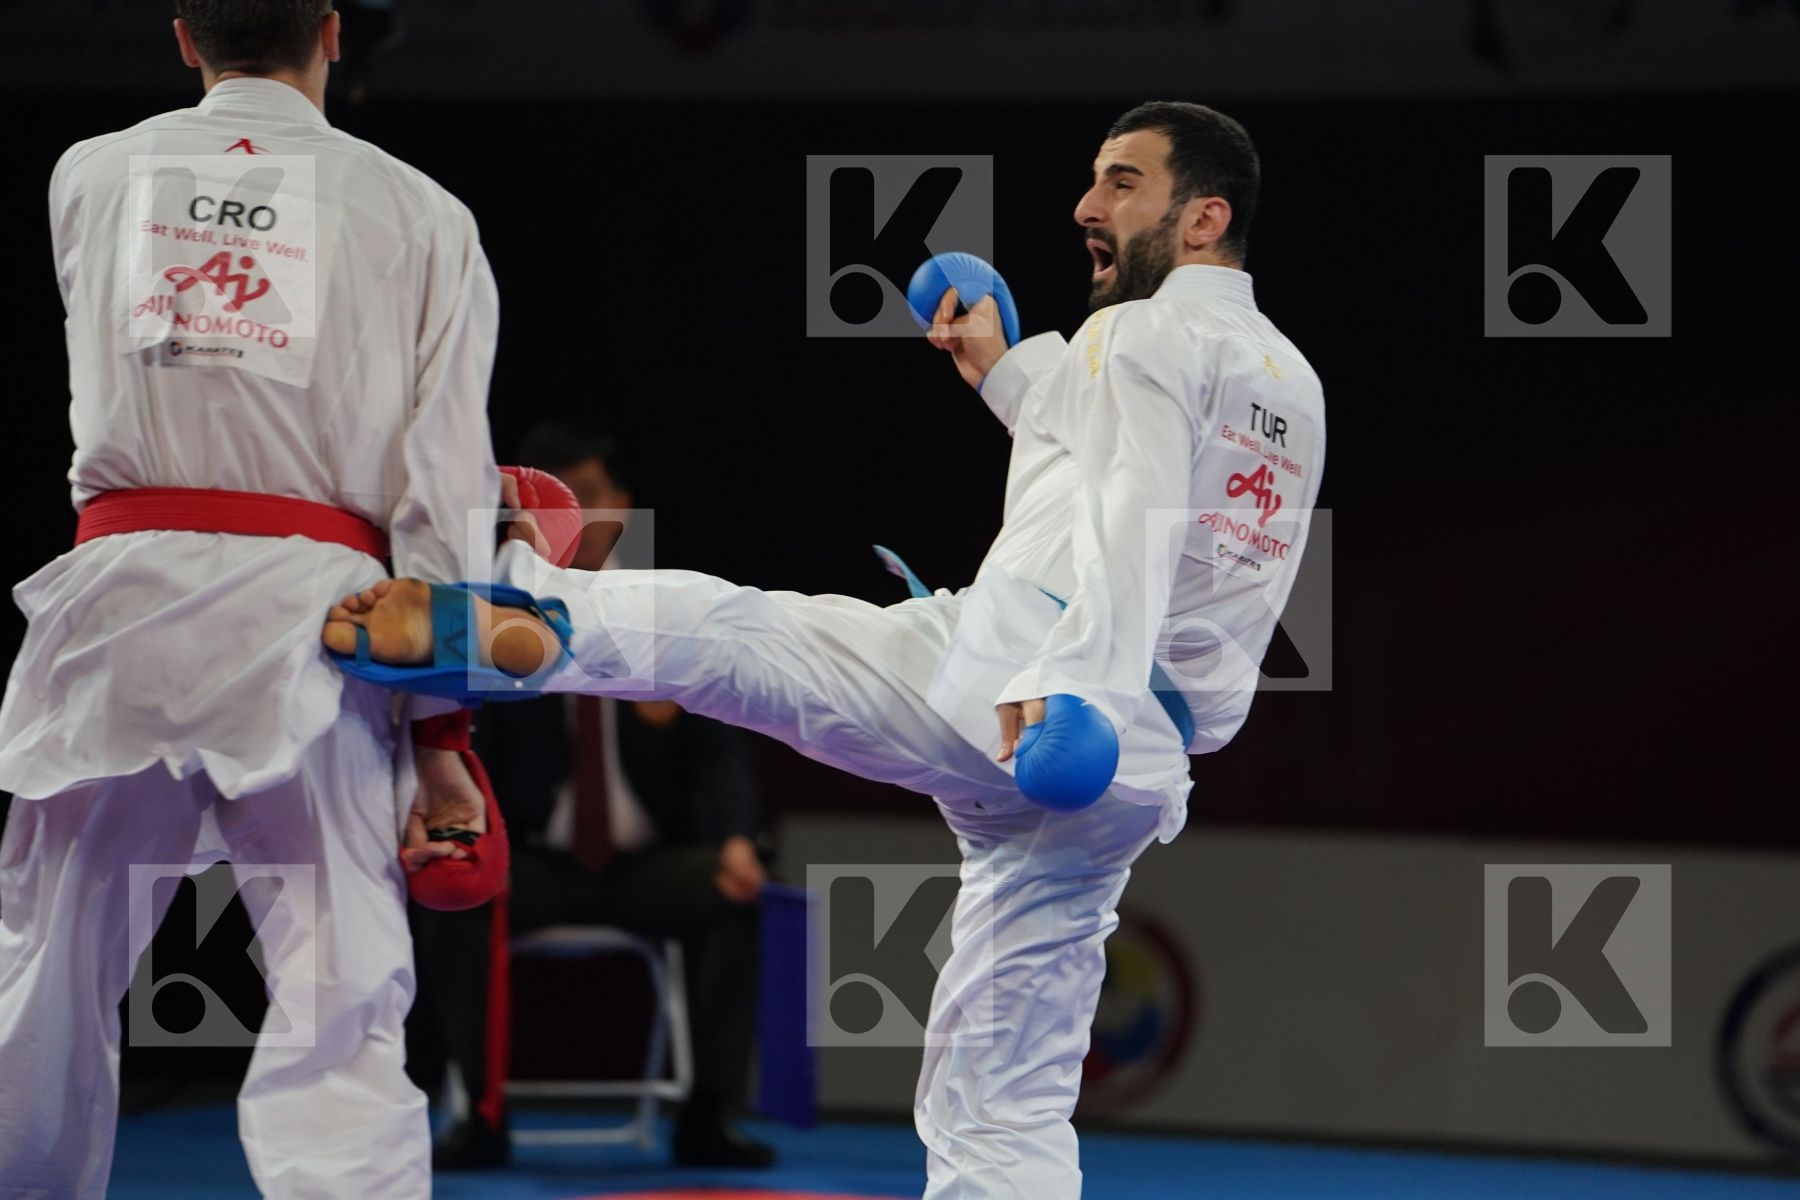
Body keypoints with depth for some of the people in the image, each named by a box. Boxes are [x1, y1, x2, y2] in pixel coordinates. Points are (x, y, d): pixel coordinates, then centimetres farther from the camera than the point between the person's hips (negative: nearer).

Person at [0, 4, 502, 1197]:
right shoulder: (417, 214, 3)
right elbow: (444, 489, 1)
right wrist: (444, 727, 5)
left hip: (122, 599, 2)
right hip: (307, 606, -2)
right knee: (340, 1019, -3)